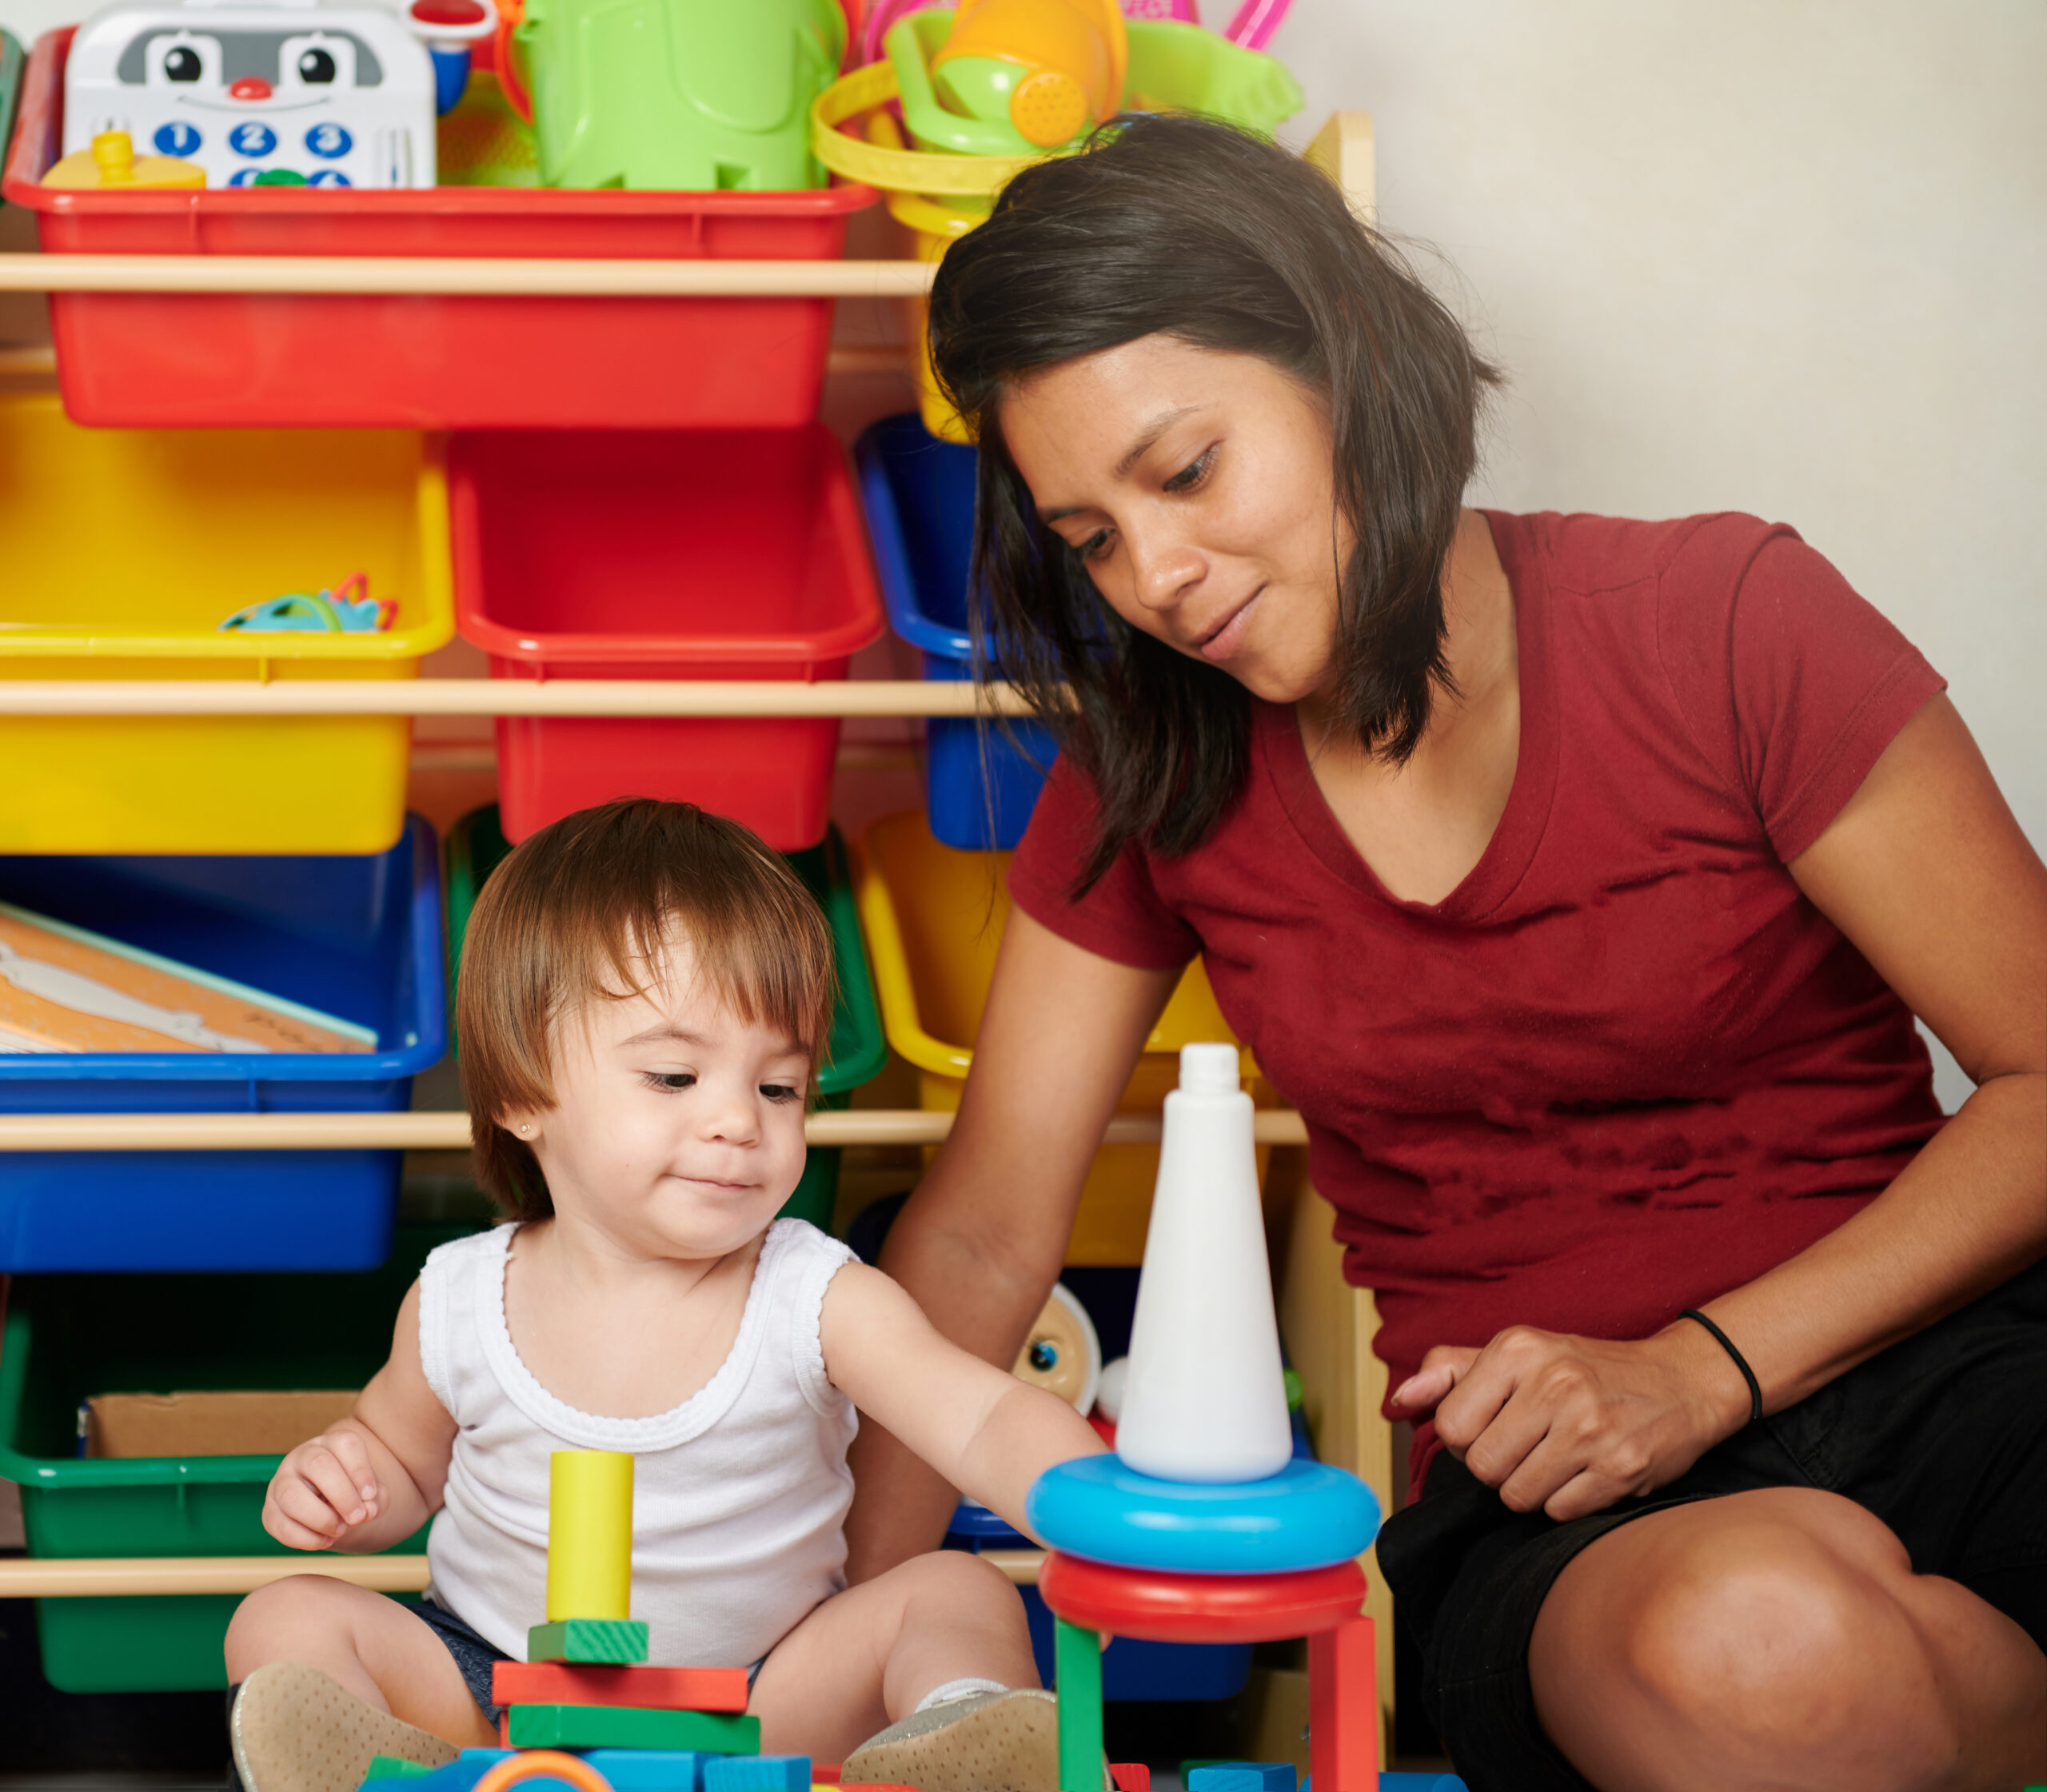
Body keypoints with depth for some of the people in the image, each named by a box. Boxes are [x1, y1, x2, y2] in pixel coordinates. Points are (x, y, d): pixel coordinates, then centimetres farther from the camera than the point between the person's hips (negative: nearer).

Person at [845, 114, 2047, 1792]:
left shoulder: (1722, 624, -3)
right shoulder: (1149, 783, 8)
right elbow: (984, 1232, 11)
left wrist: (1703, 1369, -13)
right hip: (1555, 1525, 2)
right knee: (1745, 1640, -38)